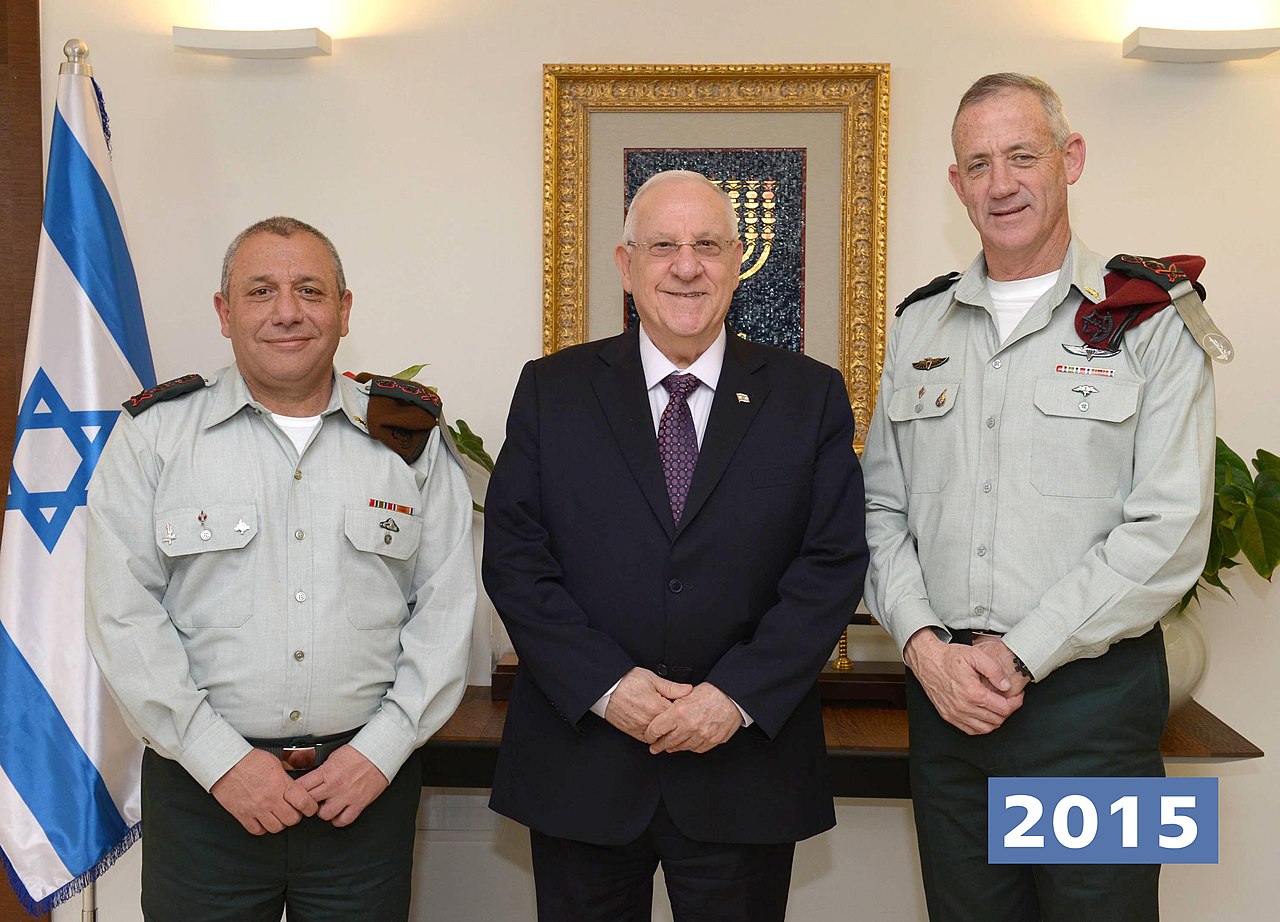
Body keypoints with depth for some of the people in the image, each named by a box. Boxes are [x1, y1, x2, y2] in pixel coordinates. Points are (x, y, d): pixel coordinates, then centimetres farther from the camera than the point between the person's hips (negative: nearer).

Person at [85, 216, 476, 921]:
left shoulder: (410, 437, 3)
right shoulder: (154, 433, 1)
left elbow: (446, 609, 1)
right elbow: (123, 613, -4)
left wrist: (382, 748, -8)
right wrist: (222, 759, -11)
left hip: (370, 782, 1)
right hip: (202, 787, 0)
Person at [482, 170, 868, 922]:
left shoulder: (811, 396, 2)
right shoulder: (552, 389, 3)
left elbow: (834, 563, -4)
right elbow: (513, 555, -2)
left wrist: (738, 695, -13)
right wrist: (605, 684, -13)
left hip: (748, 771, 0)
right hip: (580, 770, 1)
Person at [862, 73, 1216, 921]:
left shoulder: (1148, 322, -3)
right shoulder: (919, 327, 10)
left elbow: (1169, 533, -11)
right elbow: (882, 510, 9)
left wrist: (1019, 657, -13)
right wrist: (925, 644, -6)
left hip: (1092, 699, -3)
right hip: (945, 695, 4)